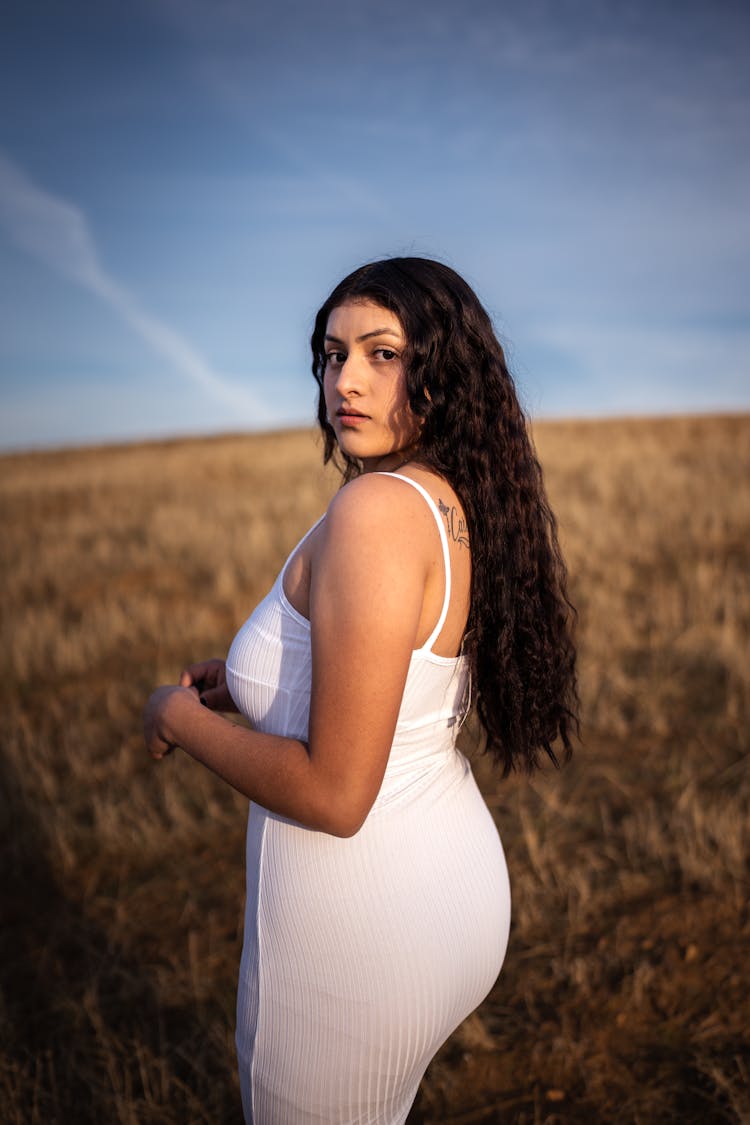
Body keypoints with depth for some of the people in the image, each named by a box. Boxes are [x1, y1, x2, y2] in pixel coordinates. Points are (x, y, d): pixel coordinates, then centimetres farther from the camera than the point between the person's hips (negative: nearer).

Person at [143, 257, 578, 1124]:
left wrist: (184, 719, -12)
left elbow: (335, 794, -27)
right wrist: (249, 680, 11)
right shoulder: (463, 505, 0)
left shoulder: (378, 508, -27)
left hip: (360, 927, -8)